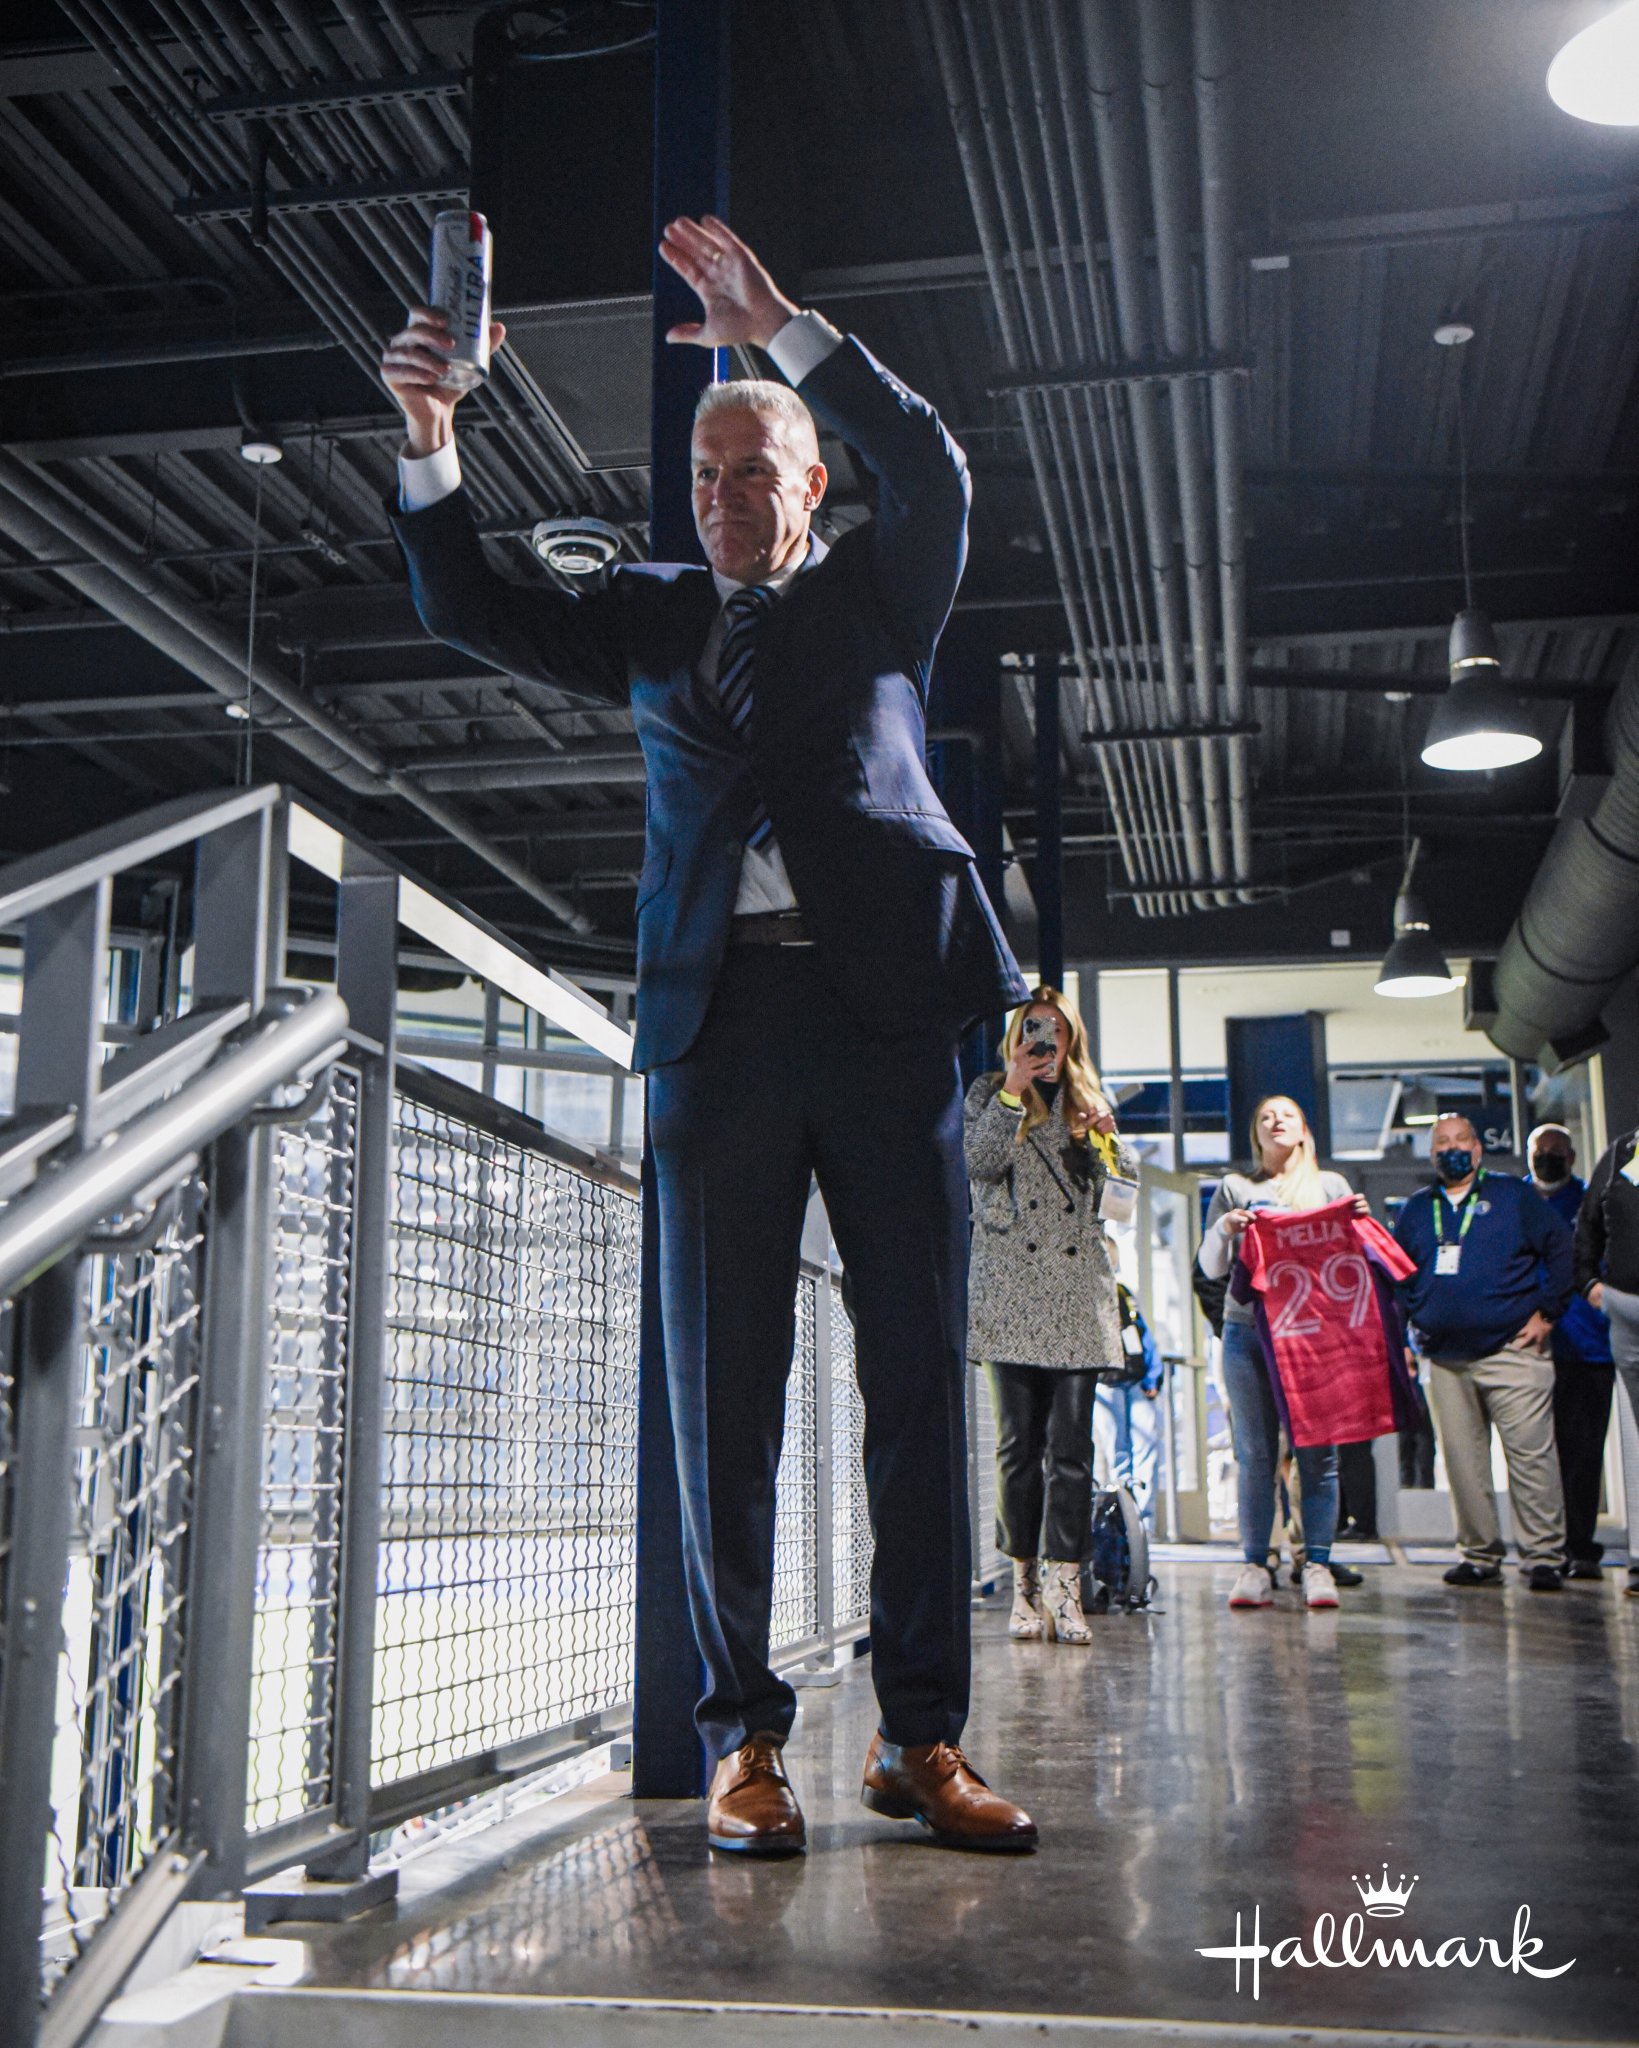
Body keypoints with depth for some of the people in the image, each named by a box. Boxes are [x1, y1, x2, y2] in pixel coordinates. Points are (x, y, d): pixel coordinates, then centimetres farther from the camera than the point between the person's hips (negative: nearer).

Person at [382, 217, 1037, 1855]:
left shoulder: (876, 590, 17)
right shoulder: (652, 617, 22)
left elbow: (931, 473, -2)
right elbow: (473, 611, 13)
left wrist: (783, 329, -10)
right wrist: (428, 445, -2)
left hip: (884, 1005, -1)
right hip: (716, 1022, 2)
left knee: (919, 1374, -2)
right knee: (722, 1389, -1)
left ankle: (920, 1734, 5)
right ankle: (746, 1735, 6)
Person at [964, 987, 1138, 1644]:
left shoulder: (1088, 1100, 19)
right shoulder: (989, 1093, 12)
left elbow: (1127, 1178, 13)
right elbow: (976, 1164, -5)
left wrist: (1103, 1130, -4)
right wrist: (1011, 1091, -9)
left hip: (1079, 1293, 2)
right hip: (1012, 1290, -2)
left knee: (1071, 1446, -5)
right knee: (1019, 1444, -1)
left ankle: (1064, 1588, -6)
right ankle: (1025, 1584, 7)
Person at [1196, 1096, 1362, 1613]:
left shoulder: (1330, 1185, 16)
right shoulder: (1235, 1188, 15)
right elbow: (1211, 1268, 10)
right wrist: (1223, 1229, -9)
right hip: (1248, 1329, 0)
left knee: (1317, 1452, -5)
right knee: (1254, 1453, -2)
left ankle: (1317, 1564, -1)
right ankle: (1254, 1566, 1)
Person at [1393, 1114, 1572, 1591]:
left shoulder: (1513, 1195, 5)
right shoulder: (1417, 1209, 15)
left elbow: (1562, 1249, 1)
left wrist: (1546, 1313, -4)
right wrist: (1412, 1320, 11)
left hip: (1511, 1351, -4)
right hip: (1446, 1361, 4)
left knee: (1531, 1456, -7)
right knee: (1463, 1463, 5)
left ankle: (1543, 1557, -2)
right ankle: (1479, 1555, 13)